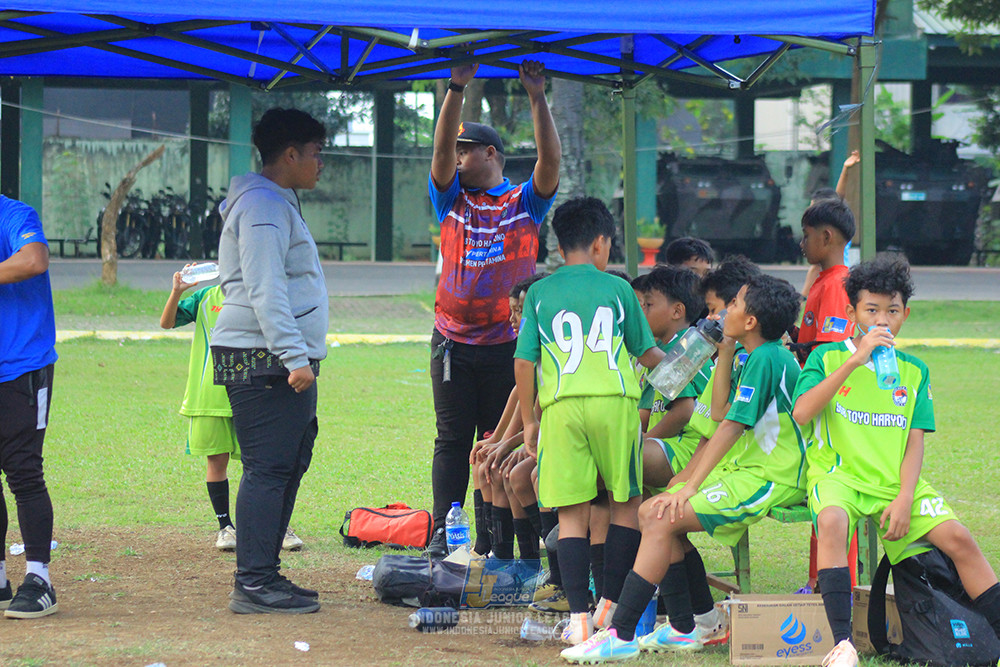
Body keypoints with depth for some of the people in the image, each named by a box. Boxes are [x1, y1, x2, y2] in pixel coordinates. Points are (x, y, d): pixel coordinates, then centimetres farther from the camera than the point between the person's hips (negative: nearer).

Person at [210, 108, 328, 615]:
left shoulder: (278, 205, 23)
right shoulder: (263, 206, -12)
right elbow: (264, 291, -21)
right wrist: (295, 358, -25)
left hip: (284, 364, 11)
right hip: (262, 363, -11)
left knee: (288, 465, 12)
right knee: (267, 468, -12)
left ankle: (263, 576, 16)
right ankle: (253, 583, -14)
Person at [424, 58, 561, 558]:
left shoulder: (525, 202, 4)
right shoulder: (452, 199, 10)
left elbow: (550, 161, -11)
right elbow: (441, 151, -5)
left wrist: (537, 99, -21)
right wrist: (456, 90, -15)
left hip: (507, 343, -2)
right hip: (453, 343, 2)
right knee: (452, 441, 4)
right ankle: (442, 536, 6)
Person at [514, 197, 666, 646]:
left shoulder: (540, 293, 11)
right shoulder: (617, 289, 11)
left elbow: (523, 361, 6)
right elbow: (647, 353, 19)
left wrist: (529, 420, 15)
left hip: (562, 406, 1)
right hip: (614, 400, -1)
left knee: (572, 512, 2)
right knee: (626, 502, 13)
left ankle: (578, 616, -5)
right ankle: (612, 604, 10)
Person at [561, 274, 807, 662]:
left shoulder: (766, 359, -16)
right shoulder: (758, 358, 16)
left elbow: (732, 427, -19)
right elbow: (724, 424, 19)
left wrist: (690, 486, -20)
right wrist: (683, 480, 14)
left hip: (769, 481, -10)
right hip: (748, 469, 10)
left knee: (661, 521, -19)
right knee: (651, 511, 3)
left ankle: (621, 636, -19)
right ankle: (683, 628, 5)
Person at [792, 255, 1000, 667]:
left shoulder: (914, 371, 11)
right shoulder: (827, 358, 2)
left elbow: (915, 441, 6)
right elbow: (801, 413, -15)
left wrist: (904, 499, -11)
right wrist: (854, 361, -20)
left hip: (896, 481, 4)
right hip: (839, 475, -4)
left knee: (958, 538, -15)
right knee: (832, 520, -36)